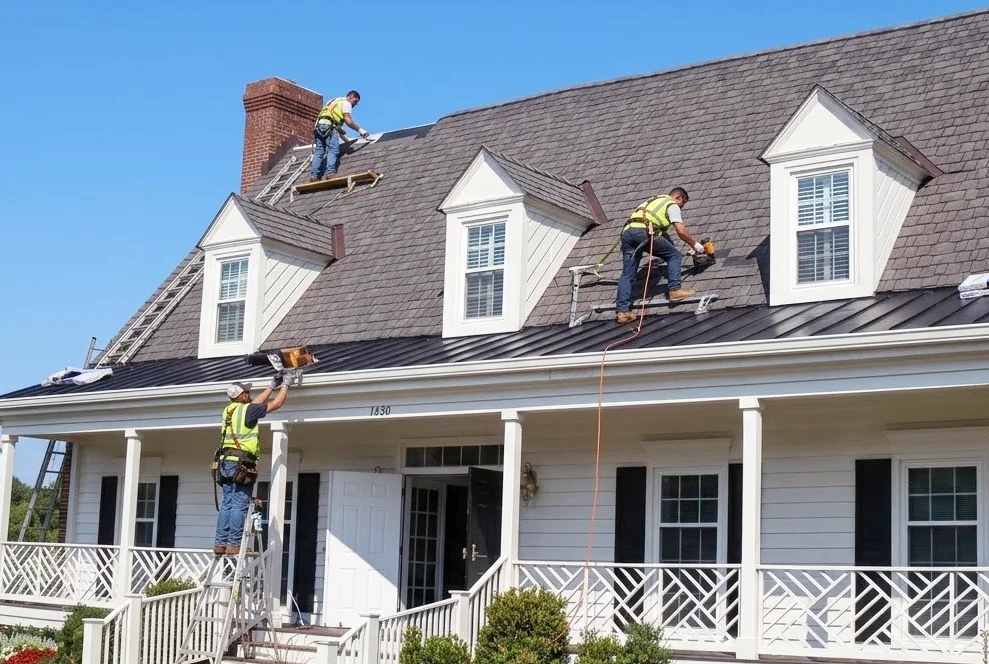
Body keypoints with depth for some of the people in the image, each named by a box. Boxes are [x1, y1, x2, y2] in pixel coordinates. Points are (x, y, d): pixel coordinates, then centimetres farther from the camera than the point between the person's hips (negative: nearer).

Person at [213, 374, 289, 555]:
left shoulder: (228, 411, 15)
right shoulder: (246, 410, -7)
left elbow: (256, 403, 29)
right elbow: (277, 404, 0)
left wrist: (272, 386, 35)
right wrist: (285, 386, 16)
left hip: (225, 461, 8)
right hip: (242, 463, -8)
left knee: (227, 504, 8)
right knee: (240, 505, -7)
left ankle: (220, 543, 5)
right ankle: (234, 544, -10)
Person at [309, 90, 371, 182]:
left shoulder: (335, 101, 34)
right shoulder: (346, 103, 7)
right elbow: (348, 121, -7)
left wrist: (342, 133, 24)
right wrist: (360, 130, -2)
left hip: (319, 125, 8)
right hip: (329, 126, -8)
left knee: (319, 152, 4)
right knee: (333, 150, -14)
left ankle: (314, 175, -4)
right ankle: (330, 172, -29)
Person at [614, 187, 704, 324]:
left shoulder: (655, 201, 39)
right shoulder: (672, 205, 14)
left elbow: (663, 233, 40)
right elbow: (681, 231, 2)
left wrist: (672, 249, 41)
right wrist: (695, 245, 16)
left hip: (627, 231, 8)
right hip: (644, 232, -8)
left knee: (627, 275, 6)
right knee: (674, 256, 8)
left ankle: (622, 311, -1)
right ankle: (675, 290, 0)